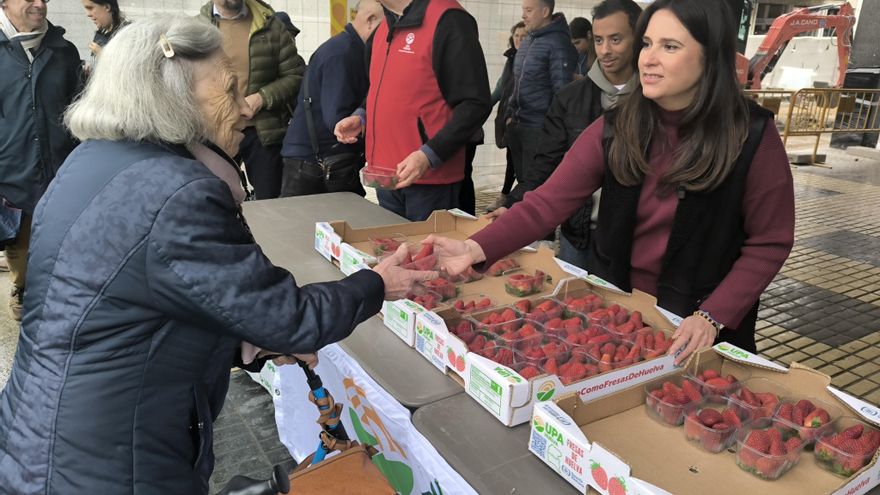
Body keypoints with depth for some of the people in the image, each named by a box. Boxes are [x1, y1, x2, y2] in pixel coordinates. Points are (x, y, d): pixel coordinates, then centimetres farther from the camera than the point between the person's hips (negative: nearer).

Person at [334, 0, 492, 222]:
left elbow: (475, 104, -17)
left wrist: (429, 155, -23)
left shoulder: (449, 20, -13)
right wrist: (361, 117, 6)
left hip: (429, 178, -7)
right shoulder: (384, 28, 12)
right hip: (386, 176, 8)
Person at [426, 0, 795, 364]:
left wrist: (712, 316, -21)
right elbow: (548, 201, -16)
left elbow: (769, 243, -10)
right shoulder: (616, 128, -8)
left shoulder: (753, 136, -15)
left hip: (697, 323, -3)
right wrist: (477, 248, -30)